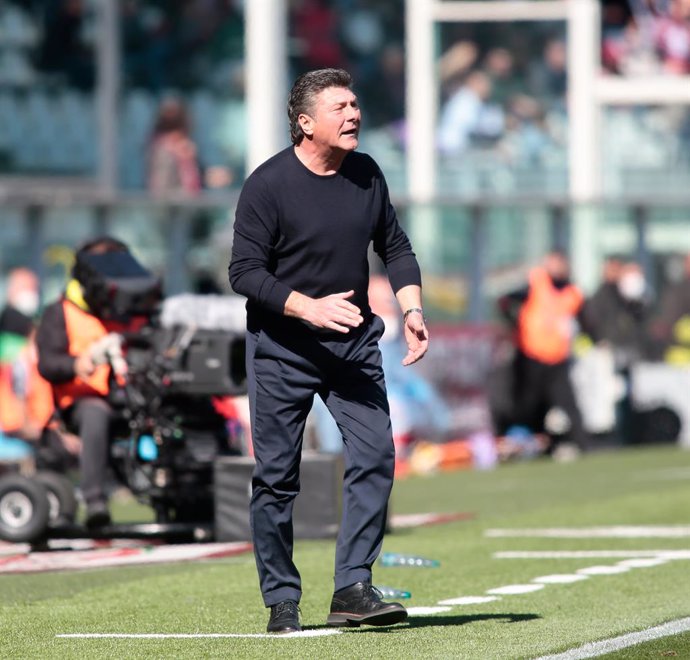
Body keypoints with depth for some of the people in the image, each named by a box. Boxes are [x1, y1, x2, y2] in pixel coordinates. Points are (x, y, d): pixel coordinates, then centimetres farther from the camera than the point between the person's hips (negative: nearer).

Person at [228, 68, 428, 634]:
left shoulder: (367, 174, 3)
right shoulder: (268, 184, -13)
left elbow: (395, 247, 15)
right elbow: (245, 272, -14)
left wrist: (413, 310, 0)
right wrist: (308, 308, -26)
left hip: (353, 342, 4)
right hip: (281, 348, -4)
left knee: (375, 455, -11)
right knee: (277, 475, 0)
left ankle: (353, 588, -8)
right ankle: (281, 601, 11)